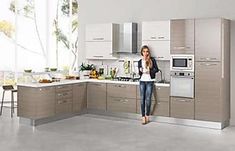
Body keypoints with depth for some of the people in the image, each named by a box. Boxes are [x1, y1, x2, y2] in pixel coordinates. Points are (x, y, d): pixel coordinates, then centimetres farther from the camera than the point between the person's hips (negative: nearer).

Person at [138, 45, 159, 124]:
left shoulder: (152, 60, -1)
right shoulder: (140, 61, 6)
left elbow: (156, 69, -2)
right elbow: (139, 73, 7)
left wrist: (150, 71, -17)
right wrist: (141, 71, -15)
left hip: (150, 81, -2)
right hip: (142, 81, 2)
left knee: (148, 99, -2)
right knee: (142, 99, -1)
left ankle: (147, 116, 13)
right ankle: (143, 117, 4)